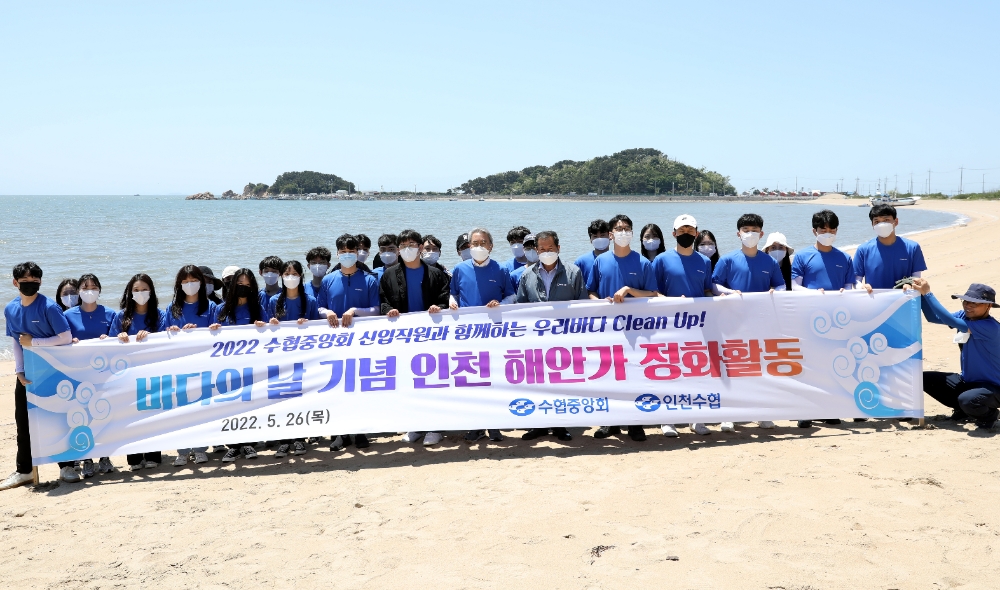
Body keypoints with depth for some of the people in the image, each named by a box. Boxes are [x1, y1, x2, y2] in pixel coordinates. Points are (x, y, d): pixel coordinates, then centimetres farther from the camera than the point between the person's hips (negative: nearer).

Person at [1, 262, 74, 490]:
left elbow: (66, 338, -18)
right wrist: (19, 371, -2)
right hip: (27, 373, 5)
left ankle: (66, 467, 13)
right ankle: (23, 471, 19)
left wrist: (33, 342, -18)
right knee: (23, 421, 8)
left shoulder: (49, 307, -15)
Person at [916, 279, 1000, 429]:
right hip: (966, 381, 8)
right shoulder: (965, 316, -1)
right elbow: (934, 317, -5)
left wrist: (928, 293, -35)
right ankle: (964, 410, 12)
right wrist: (921, 294, -20)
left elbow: (950, 320, -36)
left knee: (967, 400, -38)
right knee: (926, 379, -6)